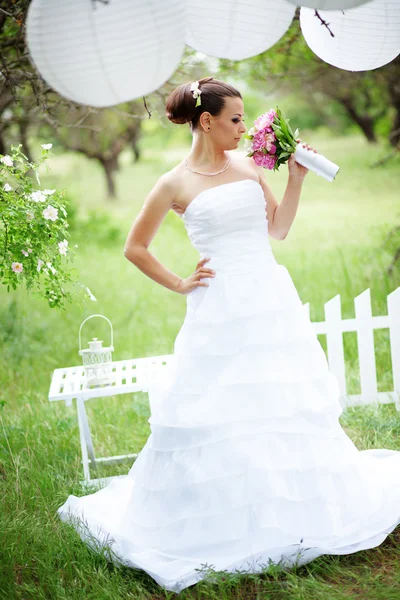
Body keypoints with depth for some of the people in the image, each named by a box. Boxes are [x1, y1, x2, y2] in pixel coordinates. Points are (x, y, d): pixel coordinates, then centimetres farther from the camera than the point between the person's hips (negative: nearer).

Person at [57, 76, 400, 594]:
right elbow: (134, 248, 5)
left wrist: (296, 178, 4)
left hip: (273, 302, 4)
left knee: (286, 405, 9)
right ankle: (220, 525, 15)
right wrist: (179, 285, 0)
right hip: (222, 311, -4)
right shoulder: (175, 185, -3)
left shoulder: (250, 166, 10)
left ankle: (297, 512, 26)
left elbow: (278, 228, 13)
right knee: (217, 414, -1)